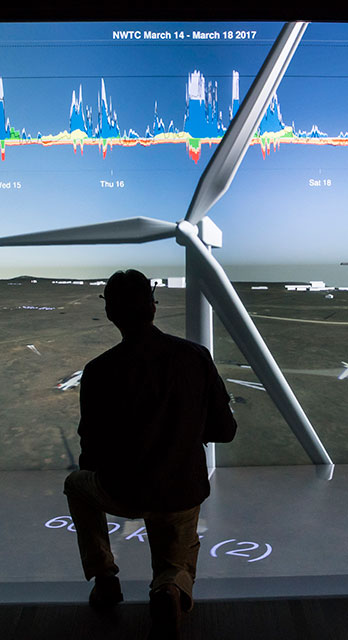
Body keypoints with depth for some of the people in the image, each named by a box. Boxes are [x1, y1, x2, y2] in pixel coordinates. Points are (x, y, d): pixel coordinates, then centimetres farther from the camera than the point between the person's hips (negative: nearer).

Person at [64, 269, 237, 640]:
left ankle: (104, 578, 26)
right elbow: (225, 431, -2)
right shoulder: (197, 356, -10)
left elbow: (92, 455, -8)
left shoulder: (99, 372, -16)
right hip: (184, 495, 2)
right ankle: (169, 590, -6)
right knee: (176, 570, 31)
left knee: (77, 484, 32)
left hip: (124, 494, -2)